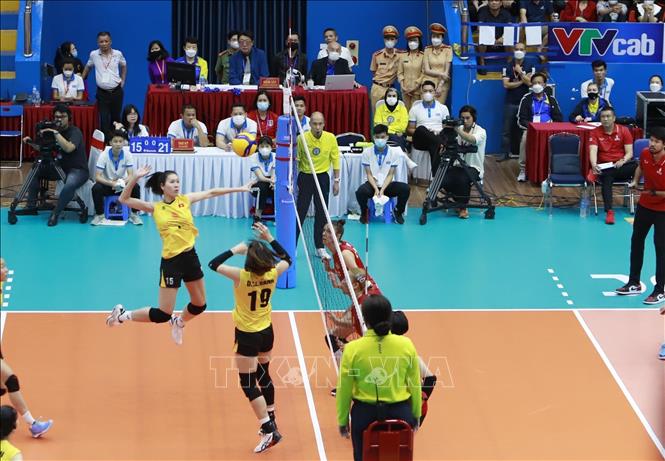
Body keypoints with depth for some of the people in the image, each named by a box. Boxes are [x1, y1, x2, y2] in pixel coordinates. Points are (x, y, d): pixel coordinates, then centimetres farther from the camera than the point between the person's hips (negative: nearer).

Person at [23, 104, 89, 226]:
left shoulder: (75, 132, -14)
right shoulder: (54, 131, 6)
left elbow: (69, 148, -33)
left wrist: (56, 133, -36)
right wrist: (31, 142, -5)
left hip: (78, 170, -8)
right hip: (61, 167, 8)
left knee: (70, 184, -39)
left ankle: (55, 214, -27)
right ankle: (31, 206, 2)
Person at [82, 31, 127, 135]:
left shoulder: (118, 54, -3)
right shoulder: (93, 55, -3)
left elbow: (123, 66, 18)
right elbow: (88, 67, 16)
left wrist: (123, 80, 12)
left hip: (116, 91, 1)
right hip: (102, 92, -1)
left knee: (116, 118, 10)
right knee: (104, 119, -6)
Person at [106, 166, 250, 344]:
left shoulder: (185, 200, 2)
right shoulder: (155, 208, -6)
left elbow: (211, 193, 6)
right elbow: (124, 199, -9)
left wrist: (238, 189, 6)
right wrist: (135, 177, -21)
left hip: (190, 256, 5)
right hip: (171, 261, -5)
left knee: (199, 305, 17)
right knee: (163, 314, -4)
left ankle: (178, 322, 46)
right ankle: (123, 314, 14)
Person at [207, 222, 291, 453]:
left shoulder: (241, 276, -25)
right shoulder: (273, 273, -13)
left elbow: (213, 264, -14)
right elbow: (287, 259, 10)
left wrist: (234, 250, -7)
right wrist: (270, 238, 6)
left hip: (247, 336, -6)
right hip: (266, 332, 6)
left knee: (248, 384, -1)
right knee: (263, 376, 25)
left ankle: (269, 431, -7)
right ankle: (270, 423, 36)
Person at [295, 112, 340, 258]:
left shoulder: (331, 138, -6)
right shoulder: (302, 138, -12)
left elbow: (335, 159, 2)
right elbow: (296, 160, -6)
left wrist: (336, 181, 3)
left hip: (323, 177, 2)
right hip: (305, 177, -2)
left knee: (322, 214, 7)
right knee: (300, 213, -2)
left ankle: (320, 247, 18)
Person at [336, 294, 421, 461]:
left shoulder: (353, 349, -14)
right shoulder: (406, 345, -10)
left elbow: (344, 390, -5)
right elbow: (415, 385, -1)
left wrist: (342, 421, 9)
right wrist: (416, 416, 14)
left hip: (365, 414, -1)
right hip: (400, 414, 1)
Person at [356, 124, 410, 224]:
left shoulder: (394, 152, -5)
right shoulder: (367, 152, -6)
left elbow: (390, 175, -5)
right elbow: (369, 174, -5)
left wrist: (382, 189, -20)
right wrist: (376, 189, -21)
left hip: (387, 184, 1)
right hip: (373, 184, -1)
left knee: (405, 188, -27)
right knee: (361, 191, -35)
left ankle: (398, 212, 2)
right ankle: (364, 213, -1)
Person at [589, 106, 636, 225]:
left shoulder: (624, 131, 2)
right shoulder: (595, 132, 0)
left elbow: (629, 153, -2)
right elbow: (593, 151, -13)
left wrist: (622, 161, -24)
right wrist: (594, 165, -34)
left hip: (620, 166, 1)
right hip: (604, 166, -1)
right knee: (607, 179, -35)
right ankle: (609, 212, -40)